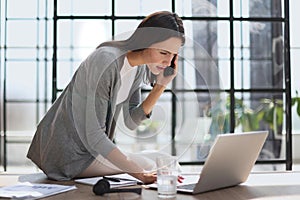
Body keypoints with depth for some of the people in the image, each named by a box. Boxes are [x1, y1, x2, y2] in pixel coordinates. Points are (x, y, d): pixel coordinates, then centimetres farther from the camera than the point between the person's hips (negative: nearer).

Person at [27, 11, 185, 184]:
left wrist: (160, 86, -10)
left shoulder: (139, 65, -1)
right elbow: (94, 137, -29)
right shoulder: (107, 63, -28)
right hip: (69, 152, -9)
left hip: (95, 146, 9)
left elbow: (131, 122, 1)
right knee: (153, 170, -10)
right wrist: (139, 173, -32)